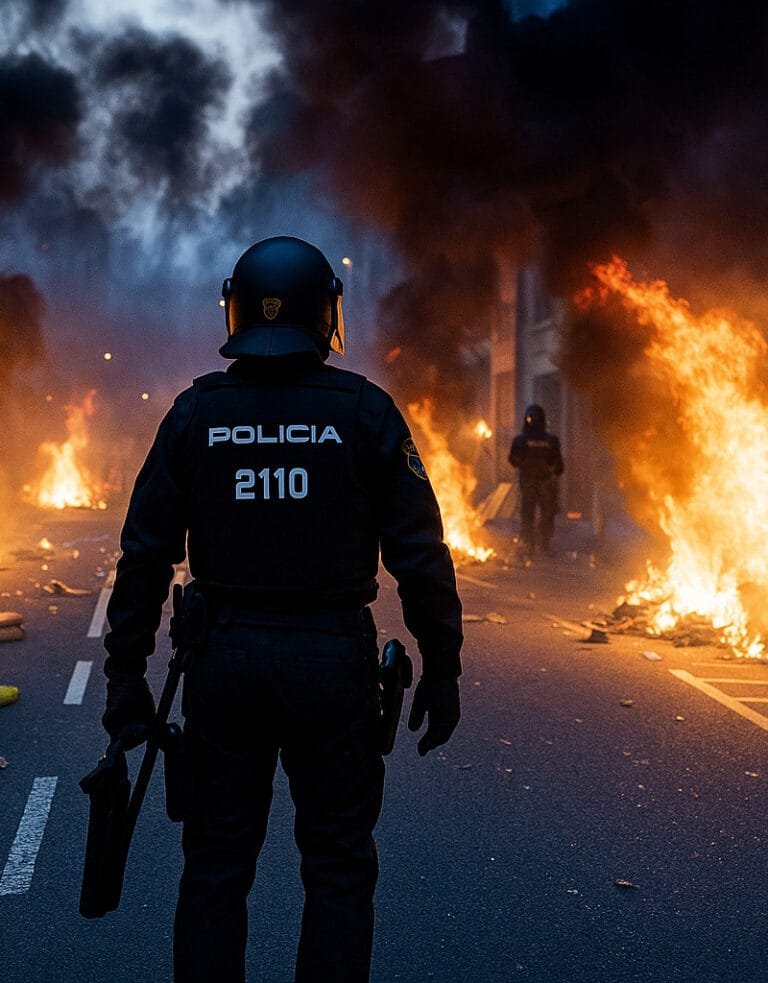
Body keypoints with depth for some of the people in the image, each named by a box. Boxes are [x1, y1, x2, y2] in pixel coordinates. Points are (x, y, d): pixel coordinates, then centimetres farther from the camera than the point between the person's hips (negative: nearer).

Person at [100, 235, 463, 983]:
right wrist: (441, 669, 2)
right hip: (333, 663, -1)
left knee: (215, 867, 15)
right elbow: (419, 554, -6)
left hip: (223, 663, 2)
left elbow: (145, 555, 0)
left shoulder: (194, 412, 0)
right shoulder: (364, 411, -4)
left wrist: (126, 673, 7)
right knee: (338, 870, 12)